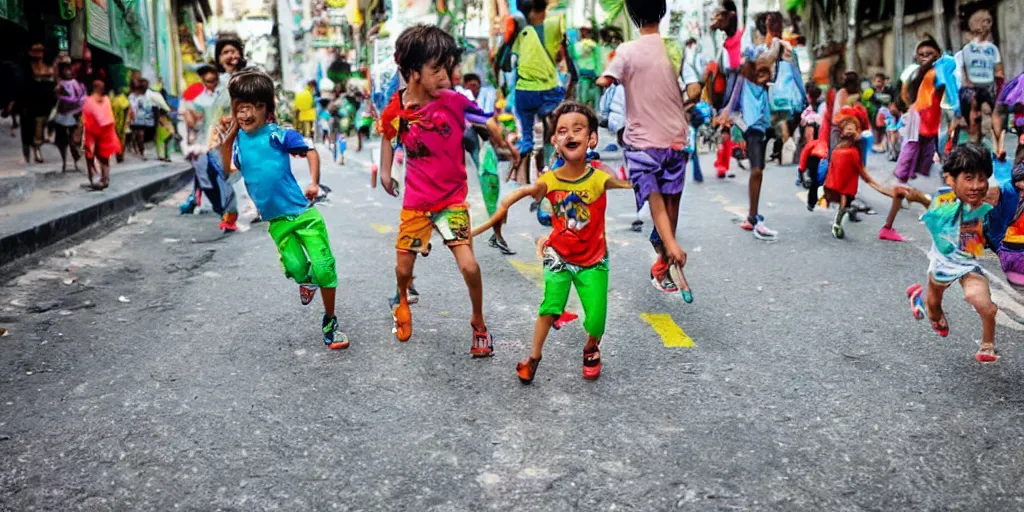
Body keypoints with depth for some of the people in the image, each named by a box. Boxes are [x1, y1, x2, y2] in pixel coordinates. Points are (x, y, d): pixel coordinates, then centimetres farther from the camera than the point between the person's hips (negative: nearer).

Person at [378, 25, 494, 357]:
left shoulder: (454, 100, -16)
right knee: (403, 268, 10)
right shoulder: (396, 111, -11)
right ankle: (403, 302, 48)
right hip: (415, 201, 2)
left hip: (452, 199, -1)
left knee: (469, 266, -14)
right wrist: (385, 171, 7)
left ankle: (479, 323, 13)